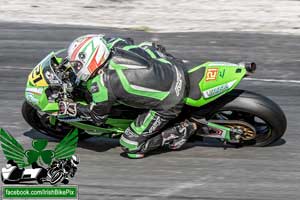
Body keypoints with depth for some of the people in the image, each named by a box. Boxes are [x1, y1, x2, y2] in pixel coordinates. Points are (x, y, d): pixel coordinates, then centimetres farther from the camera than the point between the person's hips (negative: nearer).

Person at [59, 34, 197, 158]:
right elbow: (129, 41, 21)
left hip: (169, 101, -7)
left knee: (130, 146, 2)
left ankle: (182, 132, 3)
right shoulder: (111, 44, -5)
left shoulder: (101, 84, -21)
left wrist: (68, 108, 6)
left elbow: (98, 117, -2)